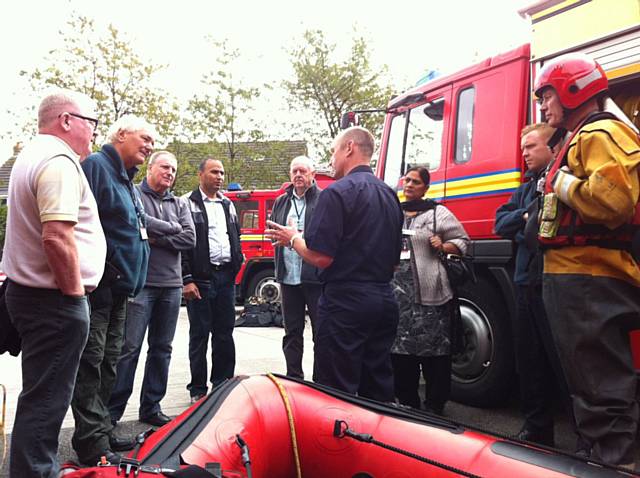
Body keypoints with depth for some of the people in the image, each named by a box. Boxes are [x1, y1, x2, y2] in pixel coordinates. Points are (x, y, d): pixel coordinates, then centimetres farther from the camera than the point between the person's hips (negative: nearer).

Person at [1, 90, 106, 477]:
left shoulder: (33, 155, 18)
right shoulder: (59, 161, -17)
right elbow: (57, 237, -27)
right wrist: (74, 291, -17)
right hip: (55, 300, -11)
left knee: (42, 394, 20)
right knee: (47, 398, -3)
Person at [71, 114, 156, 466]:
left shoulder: (125, 180, 20)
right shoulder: (95, 166, -10)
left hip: (118, 290, 10)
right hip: (98, 287, -10)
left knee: (107, 363, 15)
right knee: (91, 364, -4)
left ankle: (102, 431, 25)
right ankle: (93, 444, 2)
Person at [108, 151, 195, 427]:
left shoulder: (179, 204, 16)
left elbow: (189, 239, 2)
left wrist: (156, 238, -9)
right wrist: (172, 228, -5)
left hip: (171, 285, 6)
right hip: (140, 282, -5)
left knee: (161, 349, 10)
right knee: (129, 348, -5)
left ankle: (151, 408, 19)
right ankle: (113, 409, 5)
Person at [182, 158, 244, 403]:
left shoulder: (228, 204, 16)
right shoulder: (188, 204, -4)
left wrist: (237, 263, 11)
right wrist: (186, 279, -15)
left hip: (226, 276, 6)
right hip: (200, 278, -5)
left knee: (225, 333, 10)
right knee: (199, 334, 3)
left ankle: (222, 384, 20)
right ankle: (198, 389, 13)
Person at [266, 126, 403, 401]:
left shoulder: (338, 192, -12)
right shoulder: (390, 195, 12)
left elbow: (321, 257, -17)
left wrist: (293, 239, 1)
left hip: (346, 302, -8)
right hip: (384, 301, 8)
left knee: (339, 392, 1)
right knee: (379, 390, 16)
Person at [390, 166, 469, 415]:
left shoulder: (438, 212, 4)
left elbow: (462, 241, 6)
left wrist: (443, 247, -10)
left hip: (429, 294, -4)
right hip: (397, 292, 4)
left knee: (434, 352, -2)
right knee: (400, 350, 7)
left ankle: (435, 408, 12)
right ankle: (407, 405, 21)